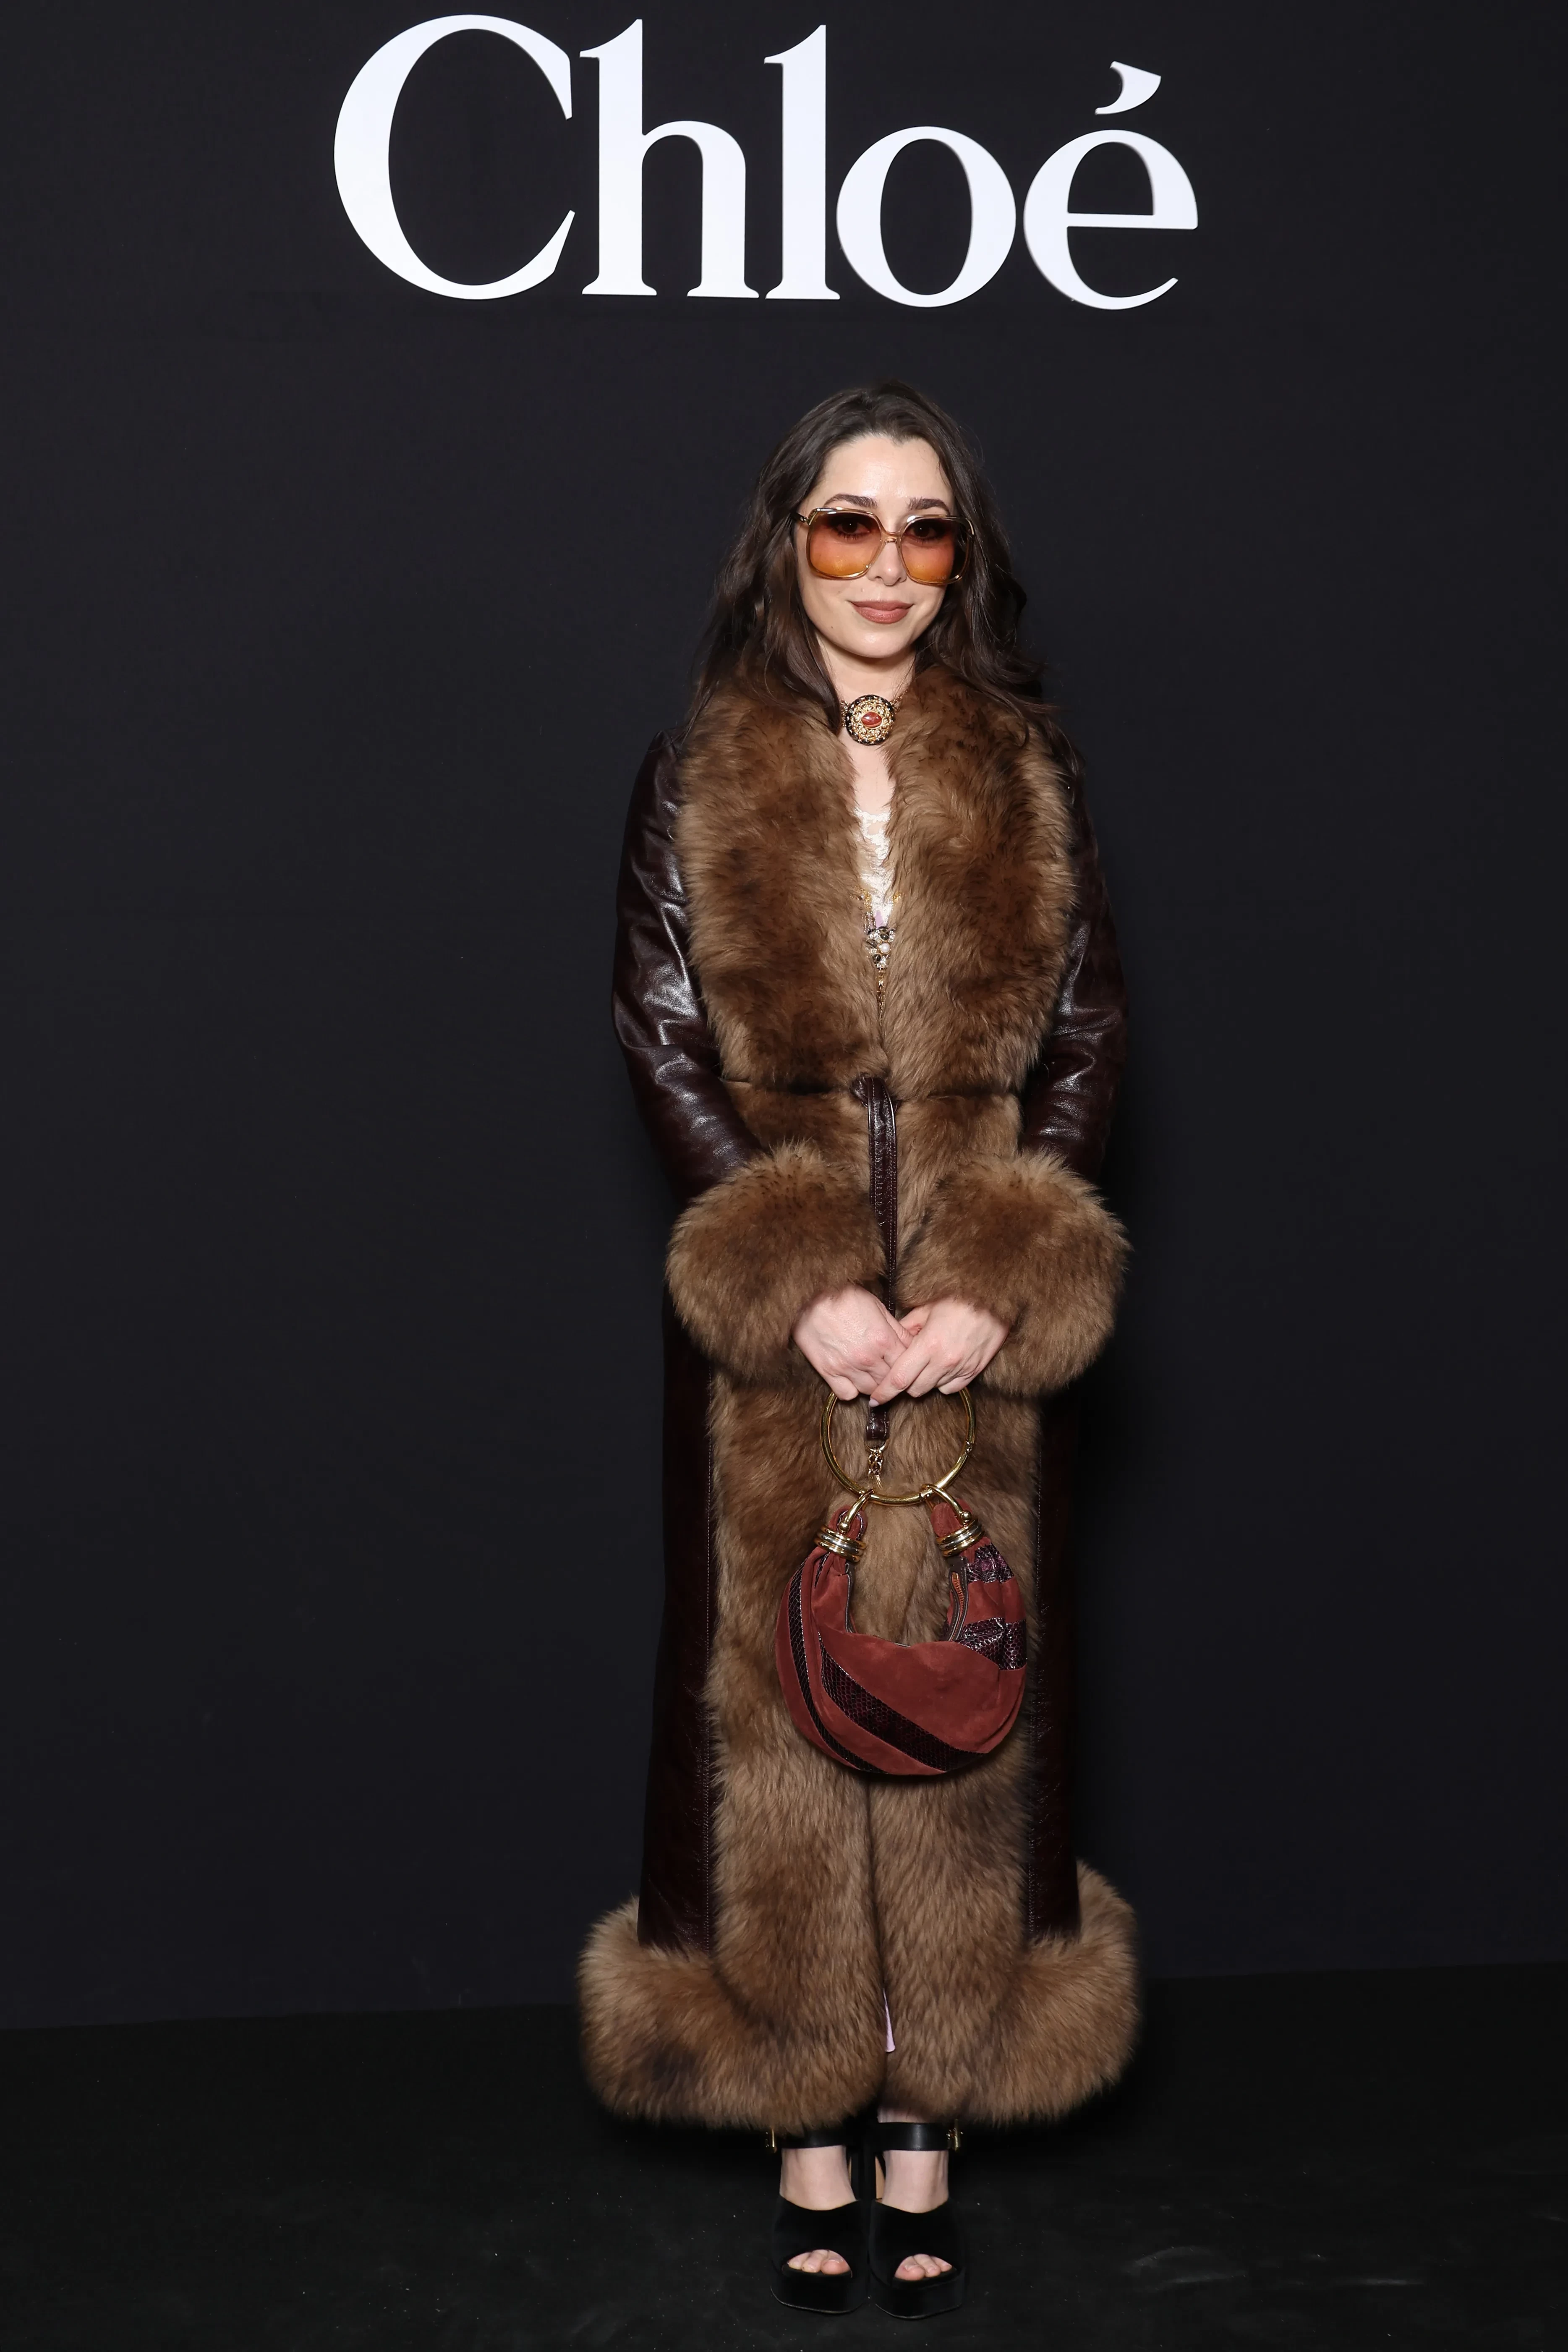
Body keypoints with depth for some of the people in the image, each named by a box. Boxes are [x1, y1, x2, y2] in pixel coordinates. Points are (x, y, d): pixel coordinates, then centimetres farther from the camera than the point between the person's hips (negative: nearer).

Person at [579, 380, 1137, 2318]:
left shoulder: (1027, 779, 6)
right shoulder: (699, 777, 2)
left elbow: (1084, 1048, 4)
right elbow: (664, 1048, -2)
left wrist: (993, 1291, -9)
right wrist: (802, 1287, -12)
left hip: (977, 1318, 1)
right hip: (768, 1324, -1)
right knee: (779, 1695, 2)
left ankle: (928, 2117, 15)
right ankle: (814, 2132, 12)